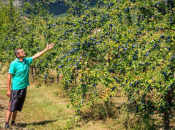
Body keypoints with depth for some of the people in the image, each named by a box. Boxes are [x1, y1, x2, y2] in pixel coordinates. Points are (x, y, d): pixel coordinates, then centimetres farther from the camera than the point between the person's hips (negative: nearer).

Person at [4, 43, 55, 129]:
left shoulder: (27, 61, 6)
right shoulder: (14, 64, -13)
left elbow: (36, 55, 14)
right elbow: (9, 77, -12)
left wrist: (47, 49, 12)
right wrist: (8, 90, -14)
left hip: (24, 88, 6)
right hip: (16, 89, -6)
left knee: (17, 108, 14)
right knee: (11, 107, -2)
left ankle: (13, 123, 24)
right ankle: (6, 124, 6)